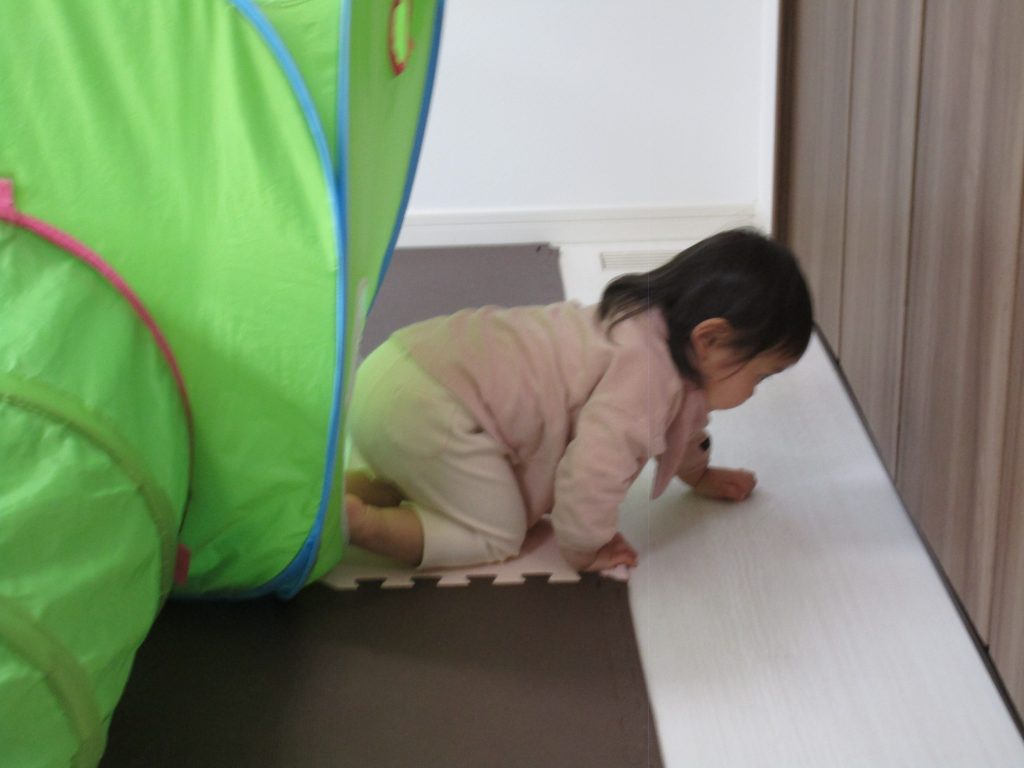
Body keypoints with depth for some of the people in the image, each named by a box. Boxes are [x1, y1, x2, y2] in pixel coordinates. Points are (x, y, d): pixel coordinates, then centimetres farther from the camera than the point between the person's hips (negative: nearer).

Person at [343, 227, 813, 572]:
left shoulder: (651, 321, 13)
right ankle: (356, 520, -14)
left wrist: (698, 473, 46)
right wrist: (585, 549, -13)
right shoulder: (647, 369, -19)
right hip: (426, 408, -10)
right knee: (497, 535, -3)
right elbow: (594, 466, -29)